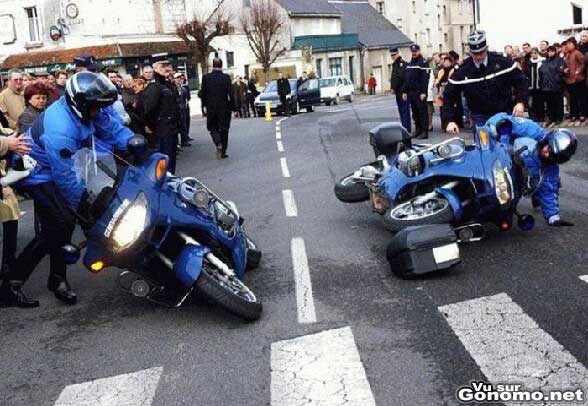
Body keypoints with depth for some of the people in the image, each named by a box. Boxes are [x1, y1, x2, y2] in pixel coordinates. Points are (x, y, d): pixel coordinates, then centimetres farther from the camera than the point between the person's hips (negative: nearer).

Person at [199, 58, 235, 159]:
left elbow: (202, 93, -2)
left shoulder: (206, 77, -5)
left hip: (211, 108, 0)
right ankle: (223, 151, 13)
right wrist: (232, 106, -1)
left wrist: (205, 105, 11)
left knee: (213, 128, 13)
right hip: (224, 108, 0)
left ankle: (218, 143, -14)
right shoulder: (226, 77, -8)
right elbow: (231, 93, -9)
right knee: (224, 129, 11)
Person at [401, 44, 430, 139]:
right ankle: (417, 130, 18)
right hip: (411, 92, 8)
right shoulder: (409, 64, 18)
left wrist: (423, 92, -21)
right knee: (415, 112, 11)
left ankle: (425, 131, -4)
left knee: (422, 112, -6)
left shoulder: (423, 62, -6)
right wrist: (404, 91, 13)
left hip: (420, 92, -8)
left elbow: (425, 78, -14)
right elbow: (406, 79, 20)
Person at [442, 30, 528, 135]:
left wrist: (521, 102, -16)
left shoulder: (501, 62, -8)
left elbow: (520, 80, 0)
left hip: (504, 113, 1)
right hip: (480, 117, -1)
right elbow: (449, 96, -4)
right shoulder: (463, 70, -8)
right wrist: (450, 120, -14)